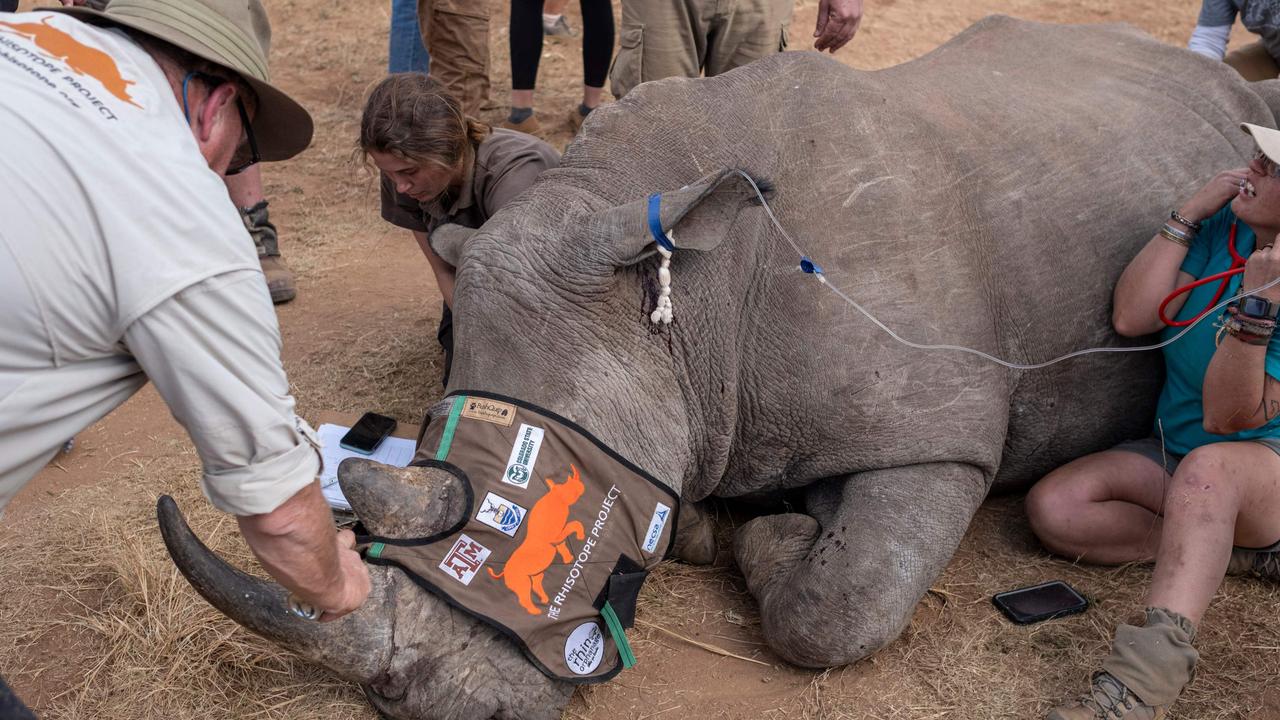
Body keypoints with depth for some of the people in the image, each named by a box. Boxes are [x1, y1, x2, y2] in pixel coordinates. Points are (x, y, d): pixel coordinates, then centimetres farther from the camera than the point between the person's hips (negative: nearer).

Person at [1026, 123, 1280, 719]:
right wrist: (1188, 216, -13)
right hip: (1174, 453, 6)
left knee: (1207, 469, -43)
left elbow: (1227, 418, -22)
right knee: (1052, 507, -16)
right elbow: (1131, 319, -11)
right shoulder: (1224, 226, -3)